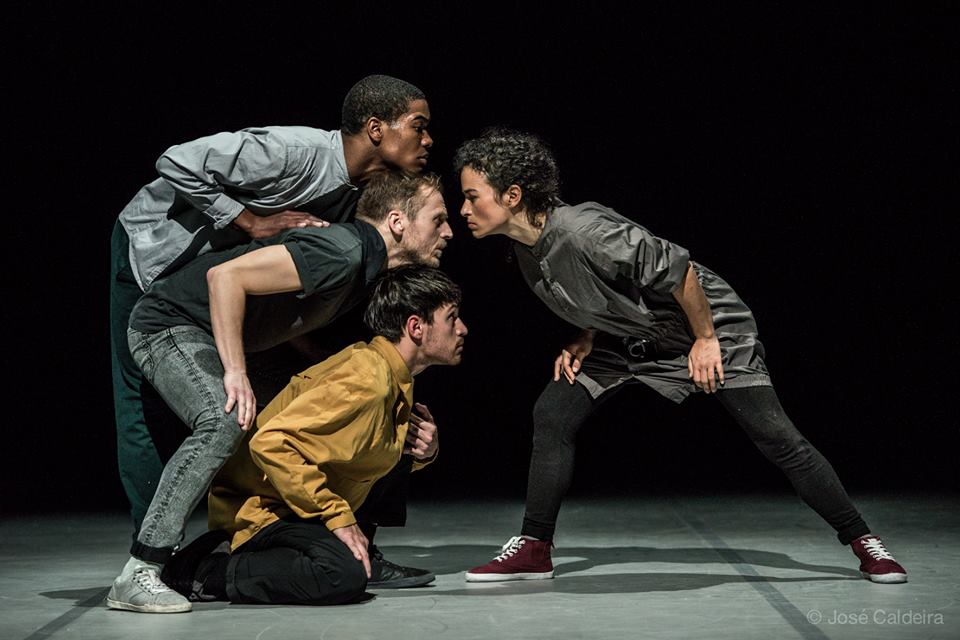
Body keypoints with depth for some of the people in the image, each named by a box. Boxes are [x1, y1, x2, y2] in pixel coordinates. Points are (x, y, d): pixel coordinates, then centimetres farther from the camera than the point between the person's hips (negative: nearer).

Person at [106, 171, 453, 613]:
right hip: (170, 323, -10)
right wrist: (235, 373, -30)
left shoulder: (371, 268, 4)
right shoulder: (342, 251, -27)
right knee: (223, 421, -31)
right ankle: (137, 576, -29)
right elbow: (225, 276, -31)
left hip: (222, 337, 10)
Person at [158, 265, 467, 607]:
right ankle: (204, 570, -16)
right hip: (259, 508, -10)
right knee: (345, 577, -34)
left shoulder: (392, 375, 6)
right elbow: (271, 442, -32)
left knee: (404, 444, 12)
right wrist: (338, 516, -28)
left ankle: (362, 555, 12)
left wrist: (424, 450, -1)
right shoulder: (366, 382, -24)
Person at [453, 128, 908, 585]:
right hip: (627, 338, 8)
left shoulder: (583, 230, -34)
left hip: (705, 325, -7)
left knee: (777, 438, -8)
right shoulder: (525, 251, -7)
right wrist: (585, 341, -3)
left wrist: (705, 340, -20)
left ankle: (862, 540, 7)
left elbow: (678, 269, -29)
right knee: (552, 413, -7)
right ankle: (533, 551, 3)